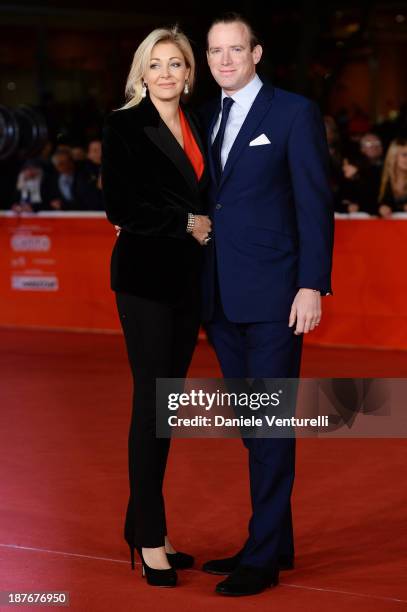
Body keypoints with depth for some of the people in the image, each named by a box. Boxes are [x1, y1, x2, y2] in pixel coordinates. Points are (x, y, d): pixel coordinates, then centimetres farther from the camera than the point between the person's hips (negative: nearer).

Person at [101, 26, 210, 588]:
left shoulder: (198, 127, 13)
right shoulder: (124, 126, -4)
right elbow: (121, 208, -11)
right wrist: (186, 223, -9)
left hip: (187, 278, 6)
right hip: (145, 277, -6)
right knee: (152, 401, -7)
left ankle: (144, 526, 16)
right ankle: (150, 539, -3)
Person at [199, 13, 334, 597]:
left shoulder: (295, 112, -4)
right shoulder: (206, 117, 14)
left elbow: (315, 202, -8)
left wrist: (312, 285, -14)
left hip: (273, 296, -6)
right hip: (221, 297, 6)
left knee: (272, 423, -3)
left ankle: (263, 557, 1)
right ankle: (275, 542, 21)